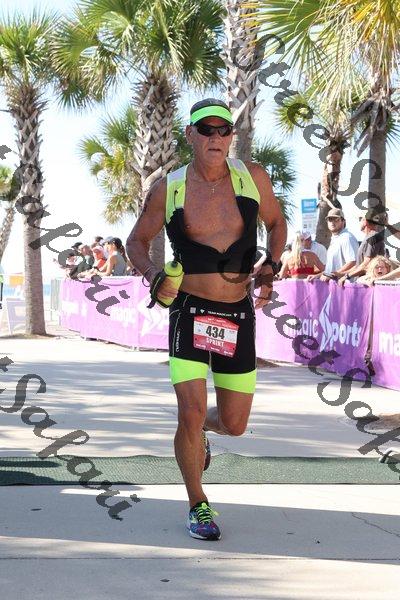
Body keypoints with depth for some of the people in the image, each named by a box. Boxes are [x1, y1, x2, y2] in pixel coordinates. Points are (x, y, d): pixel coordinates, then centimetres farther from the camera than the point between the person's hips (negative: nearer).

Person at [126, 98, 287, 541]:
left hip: (239, 315, 2)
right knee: (191, 412, -12)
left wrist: (271, 267, -3)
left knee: (234, 425, 9)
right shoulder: (168, 189, -4)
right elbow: (137, 241, 7)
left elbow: (276, 223, 15)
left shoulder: (252, 178, -2)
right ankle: (198, 505, 12)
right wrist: (153, 275, -14)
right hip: (189, 313, -2)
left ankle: (199, 430, 48)